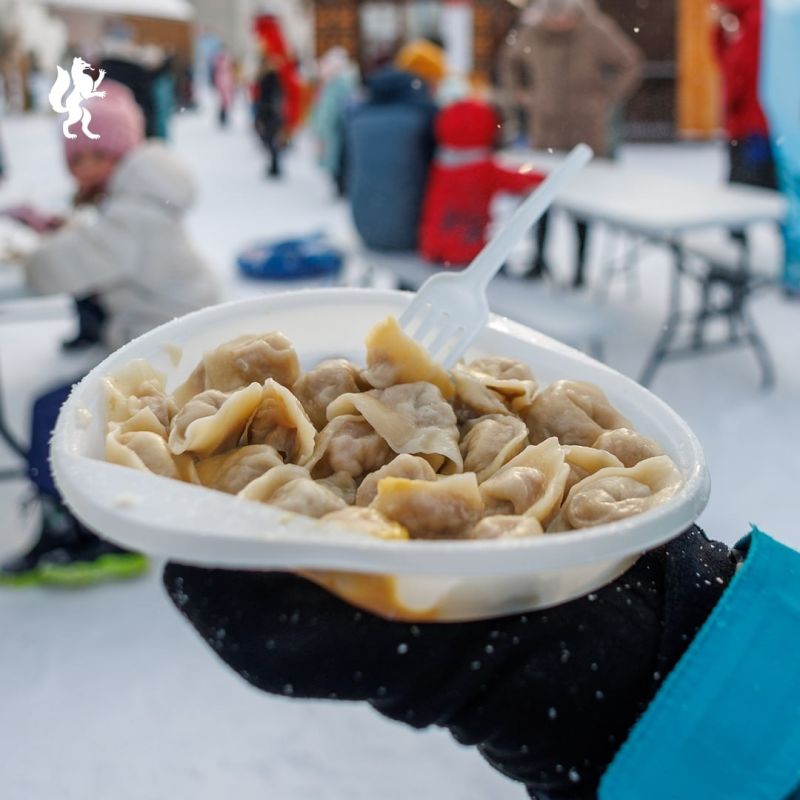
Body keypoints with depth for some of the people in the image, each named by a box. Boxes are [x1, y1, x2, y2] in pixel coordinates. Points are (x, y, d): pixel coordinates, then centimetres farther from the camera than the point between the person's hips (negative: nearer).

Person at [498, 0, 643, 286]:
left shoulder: (596, 33, -8)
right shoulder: (531, 32, 1)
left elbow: (631, 64, 0)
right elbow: (509, 62, 22)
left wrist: (608, 99, -3)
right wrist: (523, 95, 12)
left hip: (587, 131, -3)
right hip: (545, 129, 3)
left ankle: (580, 265, 8)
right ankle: (539, 257, 17)